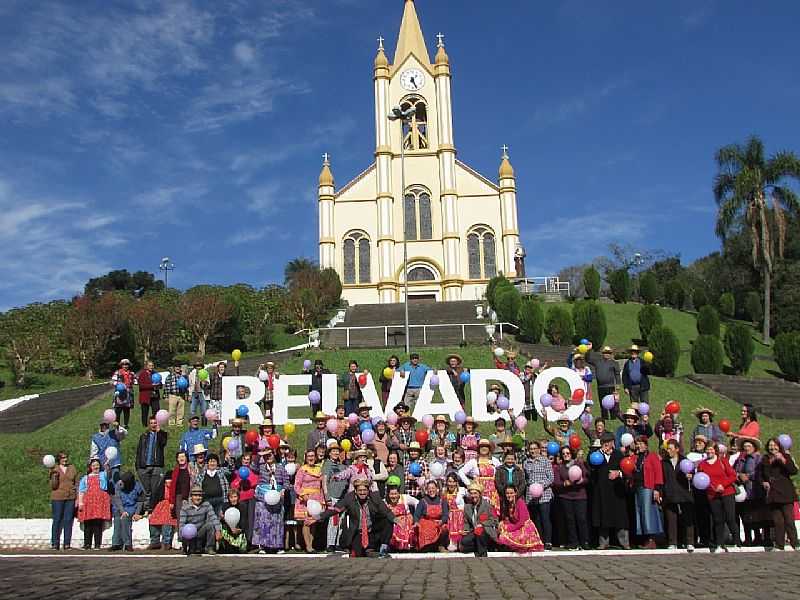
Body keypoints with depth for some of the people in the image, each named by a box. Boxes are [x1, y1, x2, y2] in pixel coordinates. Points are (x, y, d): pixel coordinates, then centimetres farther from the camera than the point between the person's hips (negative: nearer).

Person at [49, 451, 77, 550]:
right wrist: (54, 475, -19)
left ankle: (67, 544, 7)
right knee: (57, 520, -1)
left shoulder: (72, 468, 9)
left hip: (70, 498, 2)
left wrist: (77, 498, 4)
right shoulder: (54, 470, 1)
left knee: (68, 520, 3)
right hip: (57, 498, -2)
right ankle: (55, 544, 6)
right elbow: (53, 486, -4)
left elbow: (77, 484, 10)